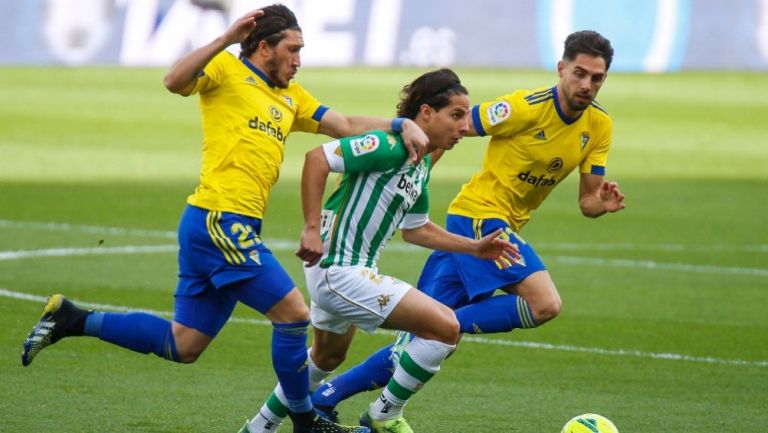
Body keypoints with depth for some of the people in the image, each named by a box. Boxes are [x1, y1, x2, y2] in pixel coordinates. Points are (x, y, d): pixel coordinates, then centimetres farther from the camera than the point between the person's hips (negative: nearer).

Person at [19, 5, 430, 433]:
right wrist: (226, 40, -25)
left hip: (236, 228, 9)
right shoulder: (227, 70, -1)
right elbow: (175, 81, -18)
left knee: (182, 346, 10)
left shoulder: (291, 97, 22)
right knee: (294, 313, -7)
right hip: (219, 220, -9)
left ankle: (70, 319, 18)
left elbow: (346, 125, 20)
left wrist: (402, 124, 6)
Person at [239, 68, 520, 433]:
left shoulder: (421, 166, 11)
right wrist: (312, 228, -28)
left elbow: (415, 230, 23)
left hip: (338, 271, 11)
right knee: (446, 326, -15)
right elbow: (317, 158, -27)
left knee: (327, 357, 32)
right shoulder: (392, 146, -20)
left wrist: (474, 248, 17)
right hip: (339, 270, -11)